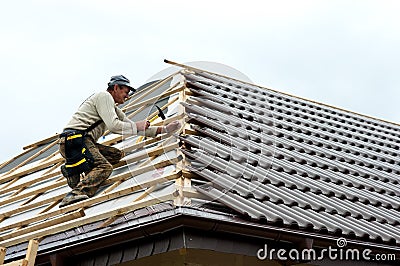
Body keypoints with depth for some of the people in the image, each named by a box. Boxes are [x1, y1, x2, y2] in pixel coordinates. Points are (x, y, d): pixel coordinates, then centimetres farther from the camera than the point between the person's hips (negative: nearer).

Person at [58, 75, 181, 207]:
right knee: (105, 167, -23)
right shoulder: (104, 96, -1)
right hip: (75, 140, -10)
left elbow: (131, 126, 26)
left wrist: (163, 129, 20)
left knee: (117, 154, 7)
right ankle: (76, 193, -42)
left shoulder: (114, 108, 29)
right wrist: (137, 126, -1)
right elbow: (113, 125, -14)